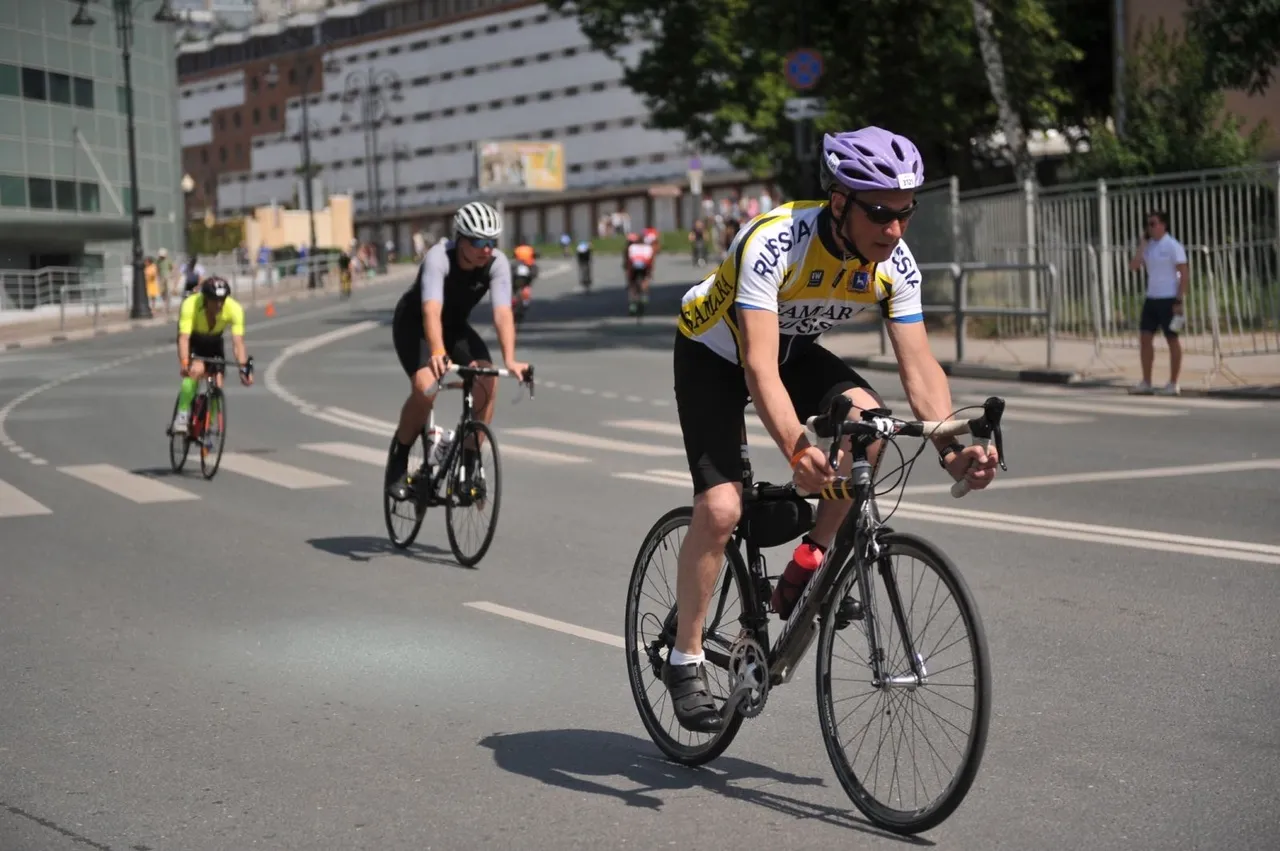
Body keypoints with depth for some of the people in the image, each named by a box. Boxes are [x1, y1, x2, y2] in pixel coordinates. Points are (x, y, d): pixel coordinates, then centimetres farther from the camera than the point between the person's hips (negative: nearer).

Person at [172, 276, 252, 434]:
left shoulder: (234, 309, -31)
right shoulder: (190, 305, -35)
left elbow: (238, 341, -35)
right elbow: (184, 338, -42)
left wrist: (243, 368, -48)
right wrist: (184, 364, -57)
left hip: (214, 343, 2)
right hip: (193, 341, -2)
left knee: (217, 385, -8)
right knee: (196, 370, -31)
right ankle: (182, 415, -21)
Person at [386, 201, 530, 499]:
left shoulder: (497, 263, -22)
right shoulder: (438, 258, -33)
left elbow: (502, 313, -33)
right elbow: (432, 311, -46)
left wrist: (509, 360, -48)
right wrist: (438, 353, -63)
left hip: (456, 325, 4)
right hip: (413, 325, -4)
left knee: (487, 383, -20)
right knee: (426, 388, -28)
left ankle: (469, 465, -5)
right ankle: (398, 462, -5)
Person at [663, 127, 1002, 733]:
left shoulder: (895, 263, -20)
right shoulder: (774, 244, -37)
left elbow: (919, 366, -20)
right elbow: (760, 368, -43)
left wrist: (952, 447, -37)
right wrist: (796, 450, -59)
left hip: (793, 347, 5)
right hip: (713, 350, -5)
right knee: (720, 508, -17)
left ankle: (806, 569, -8)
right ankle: (684, 659, 1)